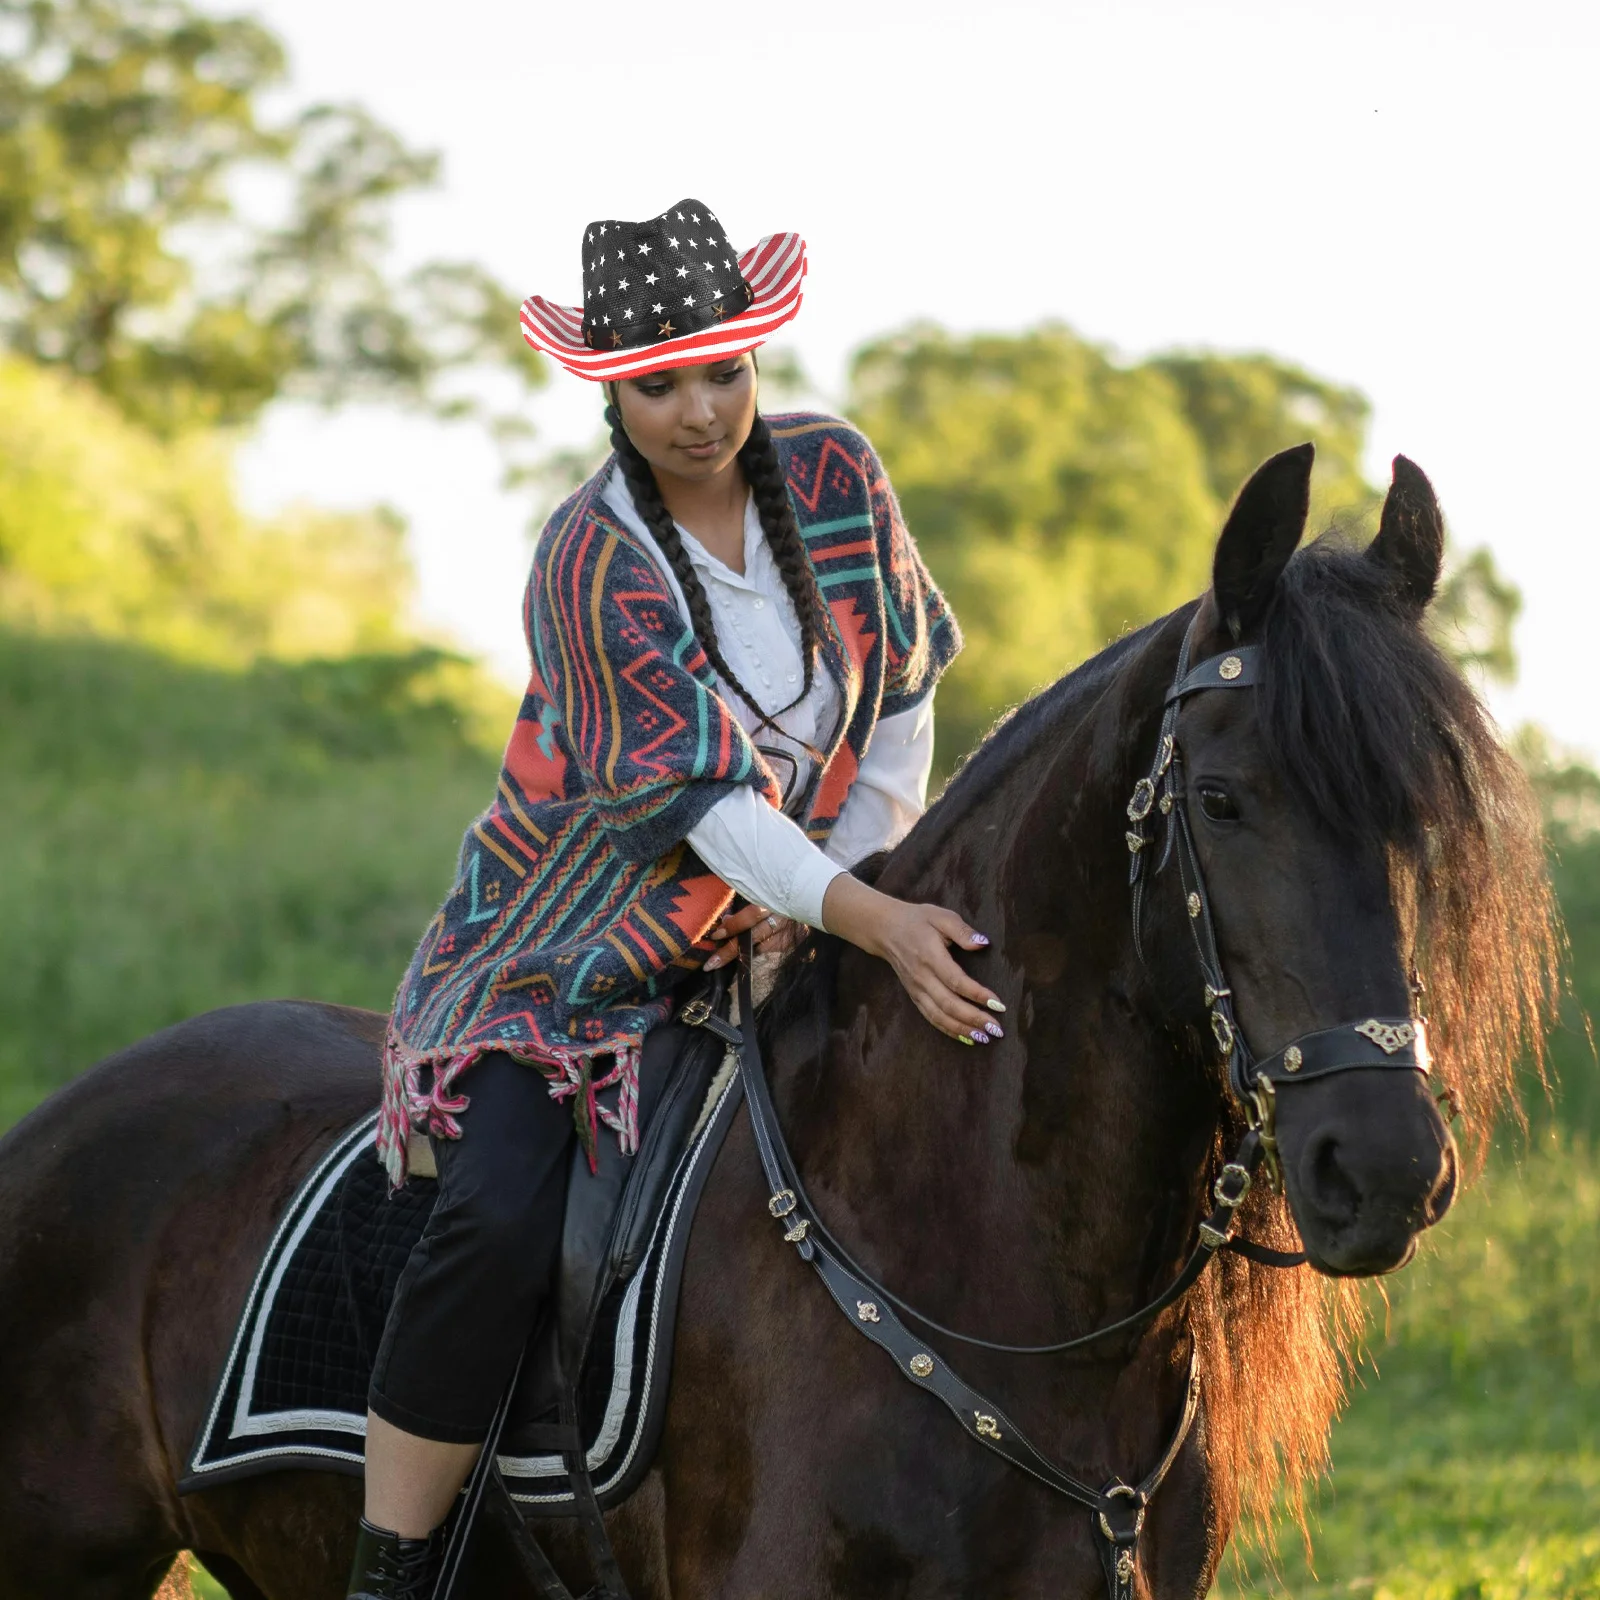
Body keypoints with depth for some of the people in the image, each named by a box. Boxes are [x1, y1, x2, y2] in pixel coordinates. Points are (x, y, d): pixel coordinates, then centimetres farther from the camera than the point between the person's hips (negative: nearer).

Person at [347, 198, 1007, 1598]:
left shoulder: (836, 477, -3)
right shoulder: (592, 562, -19)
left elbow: (902, 693, 7)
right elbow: (692, 798, -25)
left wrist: (857, 884, -6)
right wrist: (872, 923, -36)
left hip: (772, 948, 5)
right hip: (578, 958, -5)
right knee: (500, 1221, -28)